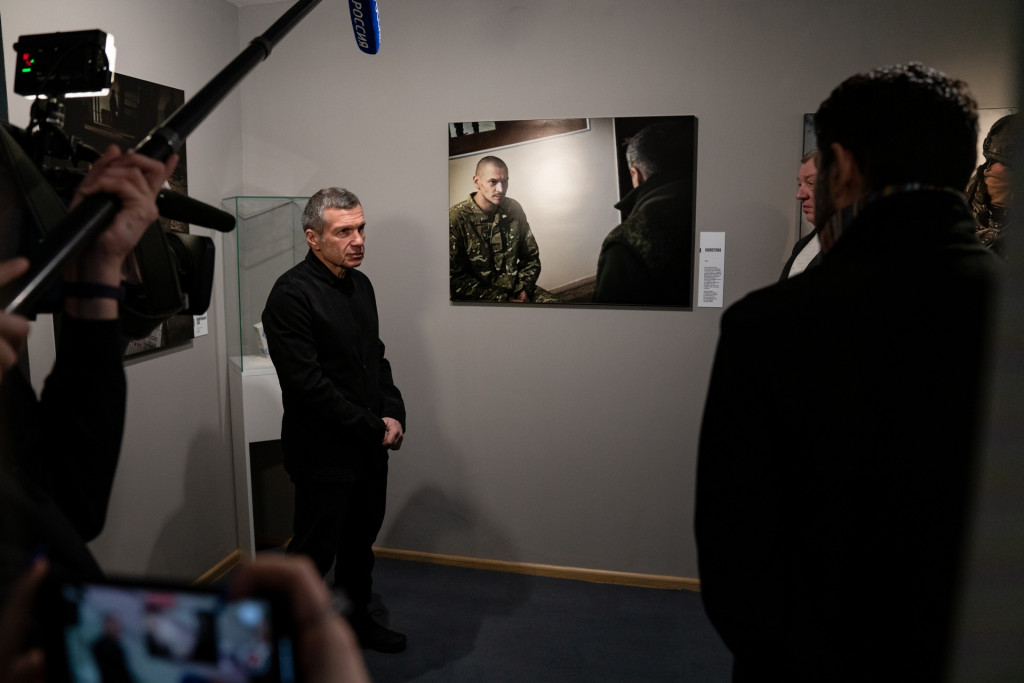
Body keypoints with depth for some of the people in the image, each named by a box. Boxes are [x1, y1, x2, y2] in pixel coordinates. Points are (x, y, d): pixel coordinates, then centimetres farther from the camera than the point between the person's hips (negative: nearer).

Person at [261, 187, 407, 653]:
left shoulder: (361, 285, 7)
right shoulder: (290, 295, -18)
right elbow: (307, 385, -23)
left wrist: (394, 414, -1)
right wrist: (374, 427, -17)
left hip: (370, 446, 8)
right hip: (323, 453, -7)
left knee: (361, 540, 22)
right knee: (314, 551, 7)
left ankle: (354, 616, 43)